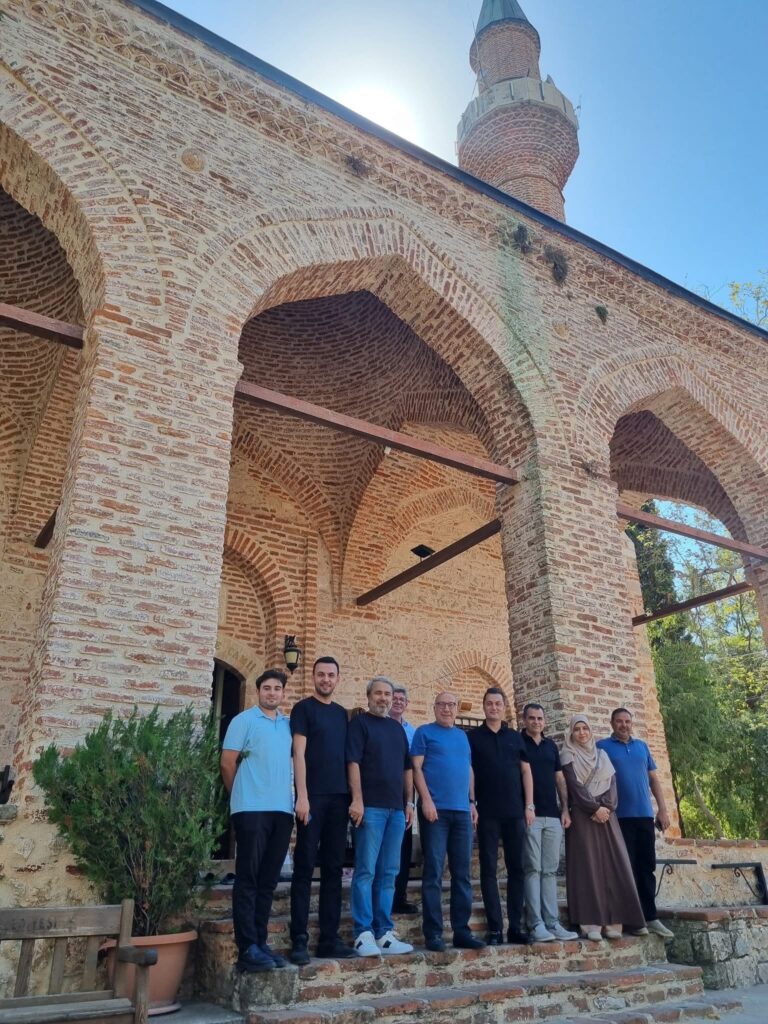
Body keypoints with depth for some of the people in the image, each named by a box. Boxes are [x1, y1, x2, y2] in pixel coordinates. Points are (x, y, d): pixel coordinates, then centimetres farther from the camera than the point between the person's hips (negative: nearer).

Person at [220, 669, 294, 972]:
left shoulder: (289, 724, 13)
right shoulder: (244, 720, -2)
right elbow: (227, 763, -1)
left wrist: (296, 799, 11)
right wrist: (240, 797, 7)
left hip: (283, 810, 5)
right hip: (252, 809, -5)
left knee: (268, 880, 10)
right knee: (248, 878, -2)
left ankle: (260, 942, 18)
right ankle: (247, 948, 2)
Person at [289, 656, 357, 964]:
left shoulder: (342, 713, 15)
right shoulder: (303, 708, -1)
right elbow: (299, 753, -8)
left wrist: (352, 796, 9)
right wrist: (302, 796, -16)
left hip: (339, 797, 6)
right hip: (313, 796, -6)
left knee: (333, 869, 8)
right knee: (304, 867, -2)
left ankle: (329, 939, 15)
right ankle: (299, 940, 4)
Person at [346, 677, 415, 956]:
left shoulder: (398, 728, 17)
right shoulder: (359, 723, -1)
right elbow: (353, 762, -10)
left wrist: (409, 802, 13)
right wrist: (357, 800, -17)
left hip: (396, 808, 6)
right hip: (370, 807, -6)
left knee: (388, 873, 8)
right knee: (366, 871, -5)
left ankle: (384, 933, 14)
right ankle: (363, 933, 0)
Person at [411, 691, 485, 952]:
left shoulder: (462, 736, 18)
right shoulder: (424, 732, 2)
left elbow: (469, 770, 20)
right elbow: (417, 767, -5)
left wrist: (472, 802, 11)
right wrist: (426, 800, -15)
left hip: (462, 811, 5)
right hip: (435, 809, -5)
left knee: (462, 873, 8)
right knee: (433, 872, -3)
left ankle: (461, 930, 15)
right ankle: (433, 932, 4)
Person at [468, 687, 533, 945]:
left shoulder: (515, 737, 10)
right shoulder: (473, 737, 3)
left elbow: (525, 771, 10)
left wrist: (529, 806, 3)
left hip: (515, 813, 3)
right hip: (487, 814, -2)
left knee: (516, 868, 5)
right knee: (489, 869, 1)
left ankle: (515, 926, 14)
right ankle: (495, 928, 6)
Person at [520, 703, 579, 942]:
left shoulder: (551, 745, 16)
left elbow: (560, 779, 17)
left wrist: (565, 809, 8)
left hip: (553, 816, 5)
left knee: (550, 870, 6)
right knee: (533, 869, -5)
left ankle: (552, 922, 9)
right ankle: (535, 924, -4)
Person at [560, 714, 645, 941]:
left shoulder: (602, 755, 17)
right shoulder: (568, 757, 3)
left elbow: (612, 782, 7)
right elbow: (575, 786, -7)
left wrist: (606, 806, -9)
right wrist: (595, 808, -14)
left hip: (606, 814, 4)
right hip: (582, 816, -4)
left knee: (613, 866, -2)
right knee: (587, 867, -7)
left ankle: (613, 921, 1)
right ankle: (590, 924, -7)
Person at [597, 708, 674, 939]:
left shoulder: (642, 746, 14)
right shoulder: (602, 746, 1)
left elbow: (653, 779, 15)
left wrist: (663, 809, 9)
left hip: (644, 815, 4)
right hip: (620, 816, -4)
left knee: (647, 866, 7)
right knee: (627, 867, 1)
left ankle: (650, 916, 15)